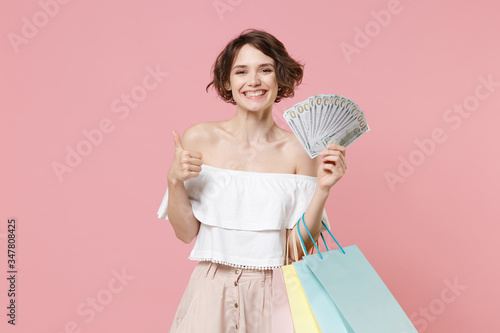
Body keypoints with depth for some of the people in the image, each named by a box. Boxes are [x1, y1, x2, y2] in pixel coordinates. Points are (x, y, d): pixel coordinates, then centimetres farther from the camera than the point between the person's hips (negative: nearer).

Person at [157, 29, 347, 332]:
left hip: (273, 293, 0)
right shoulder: (199, 139, -6)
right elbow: (186, 232, -1)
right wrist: (175, 181, -16)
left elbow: (300, 245, -5)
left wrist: (322, 190, -16)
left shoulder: (299, 150, -7)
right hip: (212, 290, 0)